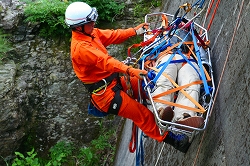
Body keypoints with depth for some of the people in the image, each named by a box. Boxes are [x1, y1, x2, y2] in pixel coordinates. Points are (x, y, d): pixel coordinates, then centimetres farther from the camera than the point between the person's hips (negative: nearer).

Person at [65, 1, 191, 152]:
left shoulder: (90, 33, 3)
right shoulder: (80, 48, -26)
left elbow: (112, 35, 8)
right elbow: (105, 61, -39)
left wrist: (135, 31, 2)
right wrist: (130, 70, -49)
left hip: (114, 81, 9)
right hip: (105, 92, -9)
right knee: (142, 114, -6)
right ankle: (169, 138, 5)